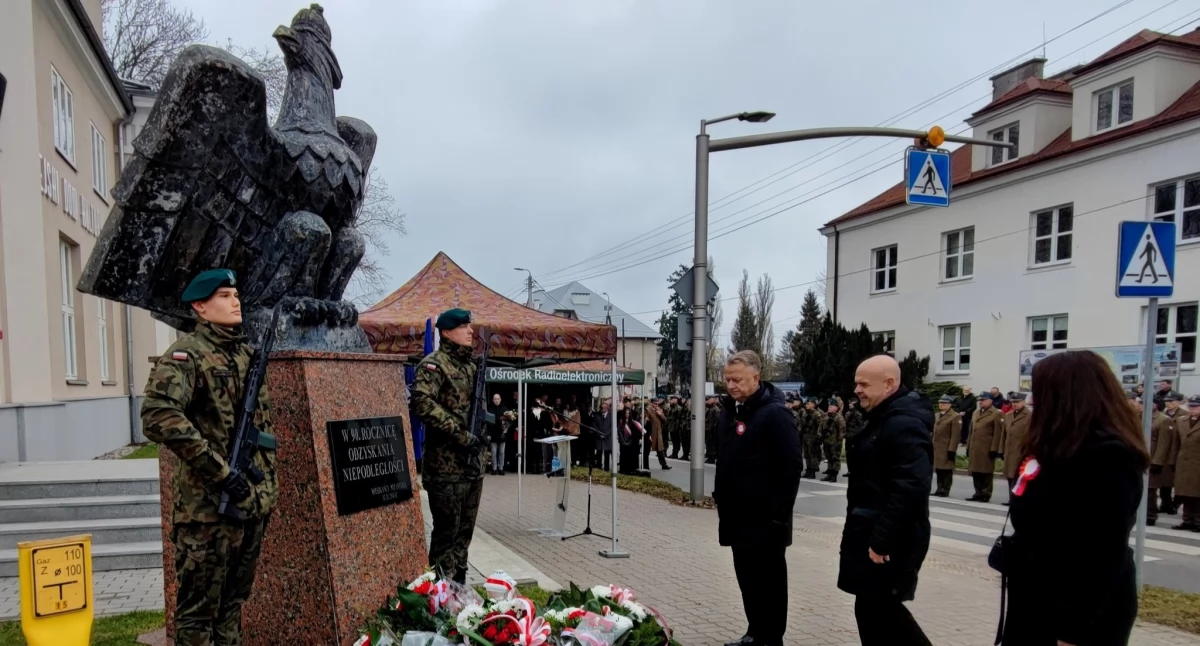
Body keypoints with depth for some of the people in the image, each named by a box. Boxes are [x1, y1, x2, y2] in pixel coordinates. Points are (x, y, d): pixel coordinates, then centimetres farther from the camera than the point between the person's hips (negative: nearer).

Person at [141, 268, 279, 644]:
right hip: (209, 504, -7)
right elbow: (158, 417, -25)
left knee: (233, 600, 18)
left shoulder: (248, 354, 14)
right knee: (199, 607, 5)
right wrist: (219, 471, -25)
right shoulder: (186, 354, -10)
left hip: (255, 501, 7)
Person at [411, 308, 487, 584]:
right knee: (447, 530, -1)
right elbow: (422, 403, -24)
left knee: (465, 529, 14)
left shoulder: (471, 366, 16)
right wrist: (459, 434, -23)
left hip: (473, 462, 8)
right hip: (447, 464, -8)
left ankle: (459, 583, 26)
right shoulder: (434, 364, -9)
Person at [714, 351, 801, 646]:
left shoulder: (774, 413, -15)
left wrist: (779, 512, -19)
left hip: (764, 518, -8)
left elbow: (791, 466, -18)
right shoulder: (729, 411, 10)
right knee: (747, 577, 17)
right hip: (736, 515, 8)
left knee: (768, 580, 4)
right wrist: (721, 496, 15)